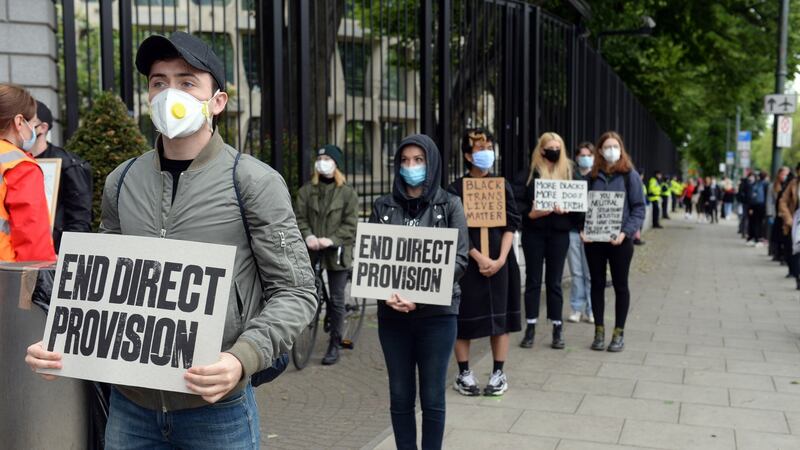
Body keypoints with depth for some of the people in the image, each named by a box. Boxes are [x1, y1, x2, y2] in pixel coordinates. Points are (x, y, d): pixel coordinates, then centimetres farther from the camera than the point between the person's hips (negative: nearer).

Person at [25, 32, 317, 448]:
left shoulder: (253, 181, -9)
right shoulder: (121, 182, 5)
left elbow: (295, 291, -10)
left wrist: (243, 358, -24)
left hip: (216, 405, -4)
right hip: (129, 402, 4)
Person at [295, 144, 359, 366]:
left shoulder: (348, 192, 1)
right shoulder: (306, 190, 7)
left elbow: (350, 225, -4)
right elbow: (299, 218, 3)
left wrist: (331, 240, -18)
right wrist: (308, 236, -16)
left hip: (337, 253, -1)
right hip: (310, 251, 2)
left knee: (337, 299, 5)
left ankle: (334, 344, 16)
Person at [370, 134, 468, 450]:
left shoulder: (449, 205, 2)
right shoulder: (383, 206, 7)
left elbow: (459, 259, -5)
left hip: (437, 313, -2)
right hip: (392, 313, 2)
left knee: (432, 397, 5)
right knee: (400, 396, 10)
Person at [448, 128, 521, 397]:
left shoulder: (502, 186, 6)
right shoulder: (456, 189, -2)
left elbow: (511, 224, 2)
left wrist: (500, 259, -11)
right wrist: (480, 258, -16)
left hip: (499, 260, 2)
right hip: (467, 261, -2)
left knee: (500, 315, 5)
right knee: (464, 315, 2)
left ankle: (499, 373, 15)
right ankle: (464, 374, 12)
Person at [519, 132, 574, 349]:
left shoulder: (568, 171, 6)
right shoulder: (530, 172, 1)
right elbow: (518, 201, -2)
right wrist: (530, 213, -19)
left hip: (559, 232, 1)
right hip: (534, 231, 0)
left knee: (554, 281, 6)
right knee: (533, 280, 6)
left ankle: (558, 329, 14)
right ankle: (530, 328, 13)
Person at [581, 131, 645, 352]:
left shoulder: (629, 175, -1)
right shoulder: (593, 176, 6)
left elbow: (639, 208, -4)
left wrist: (625, 232, -17)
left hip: (619, 240, -2)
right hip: (594, 239, 3)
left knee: (620, 285, 6)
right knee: (597, 284, 8)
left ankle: (619, 333, 16)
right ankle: (599, 331, 19)